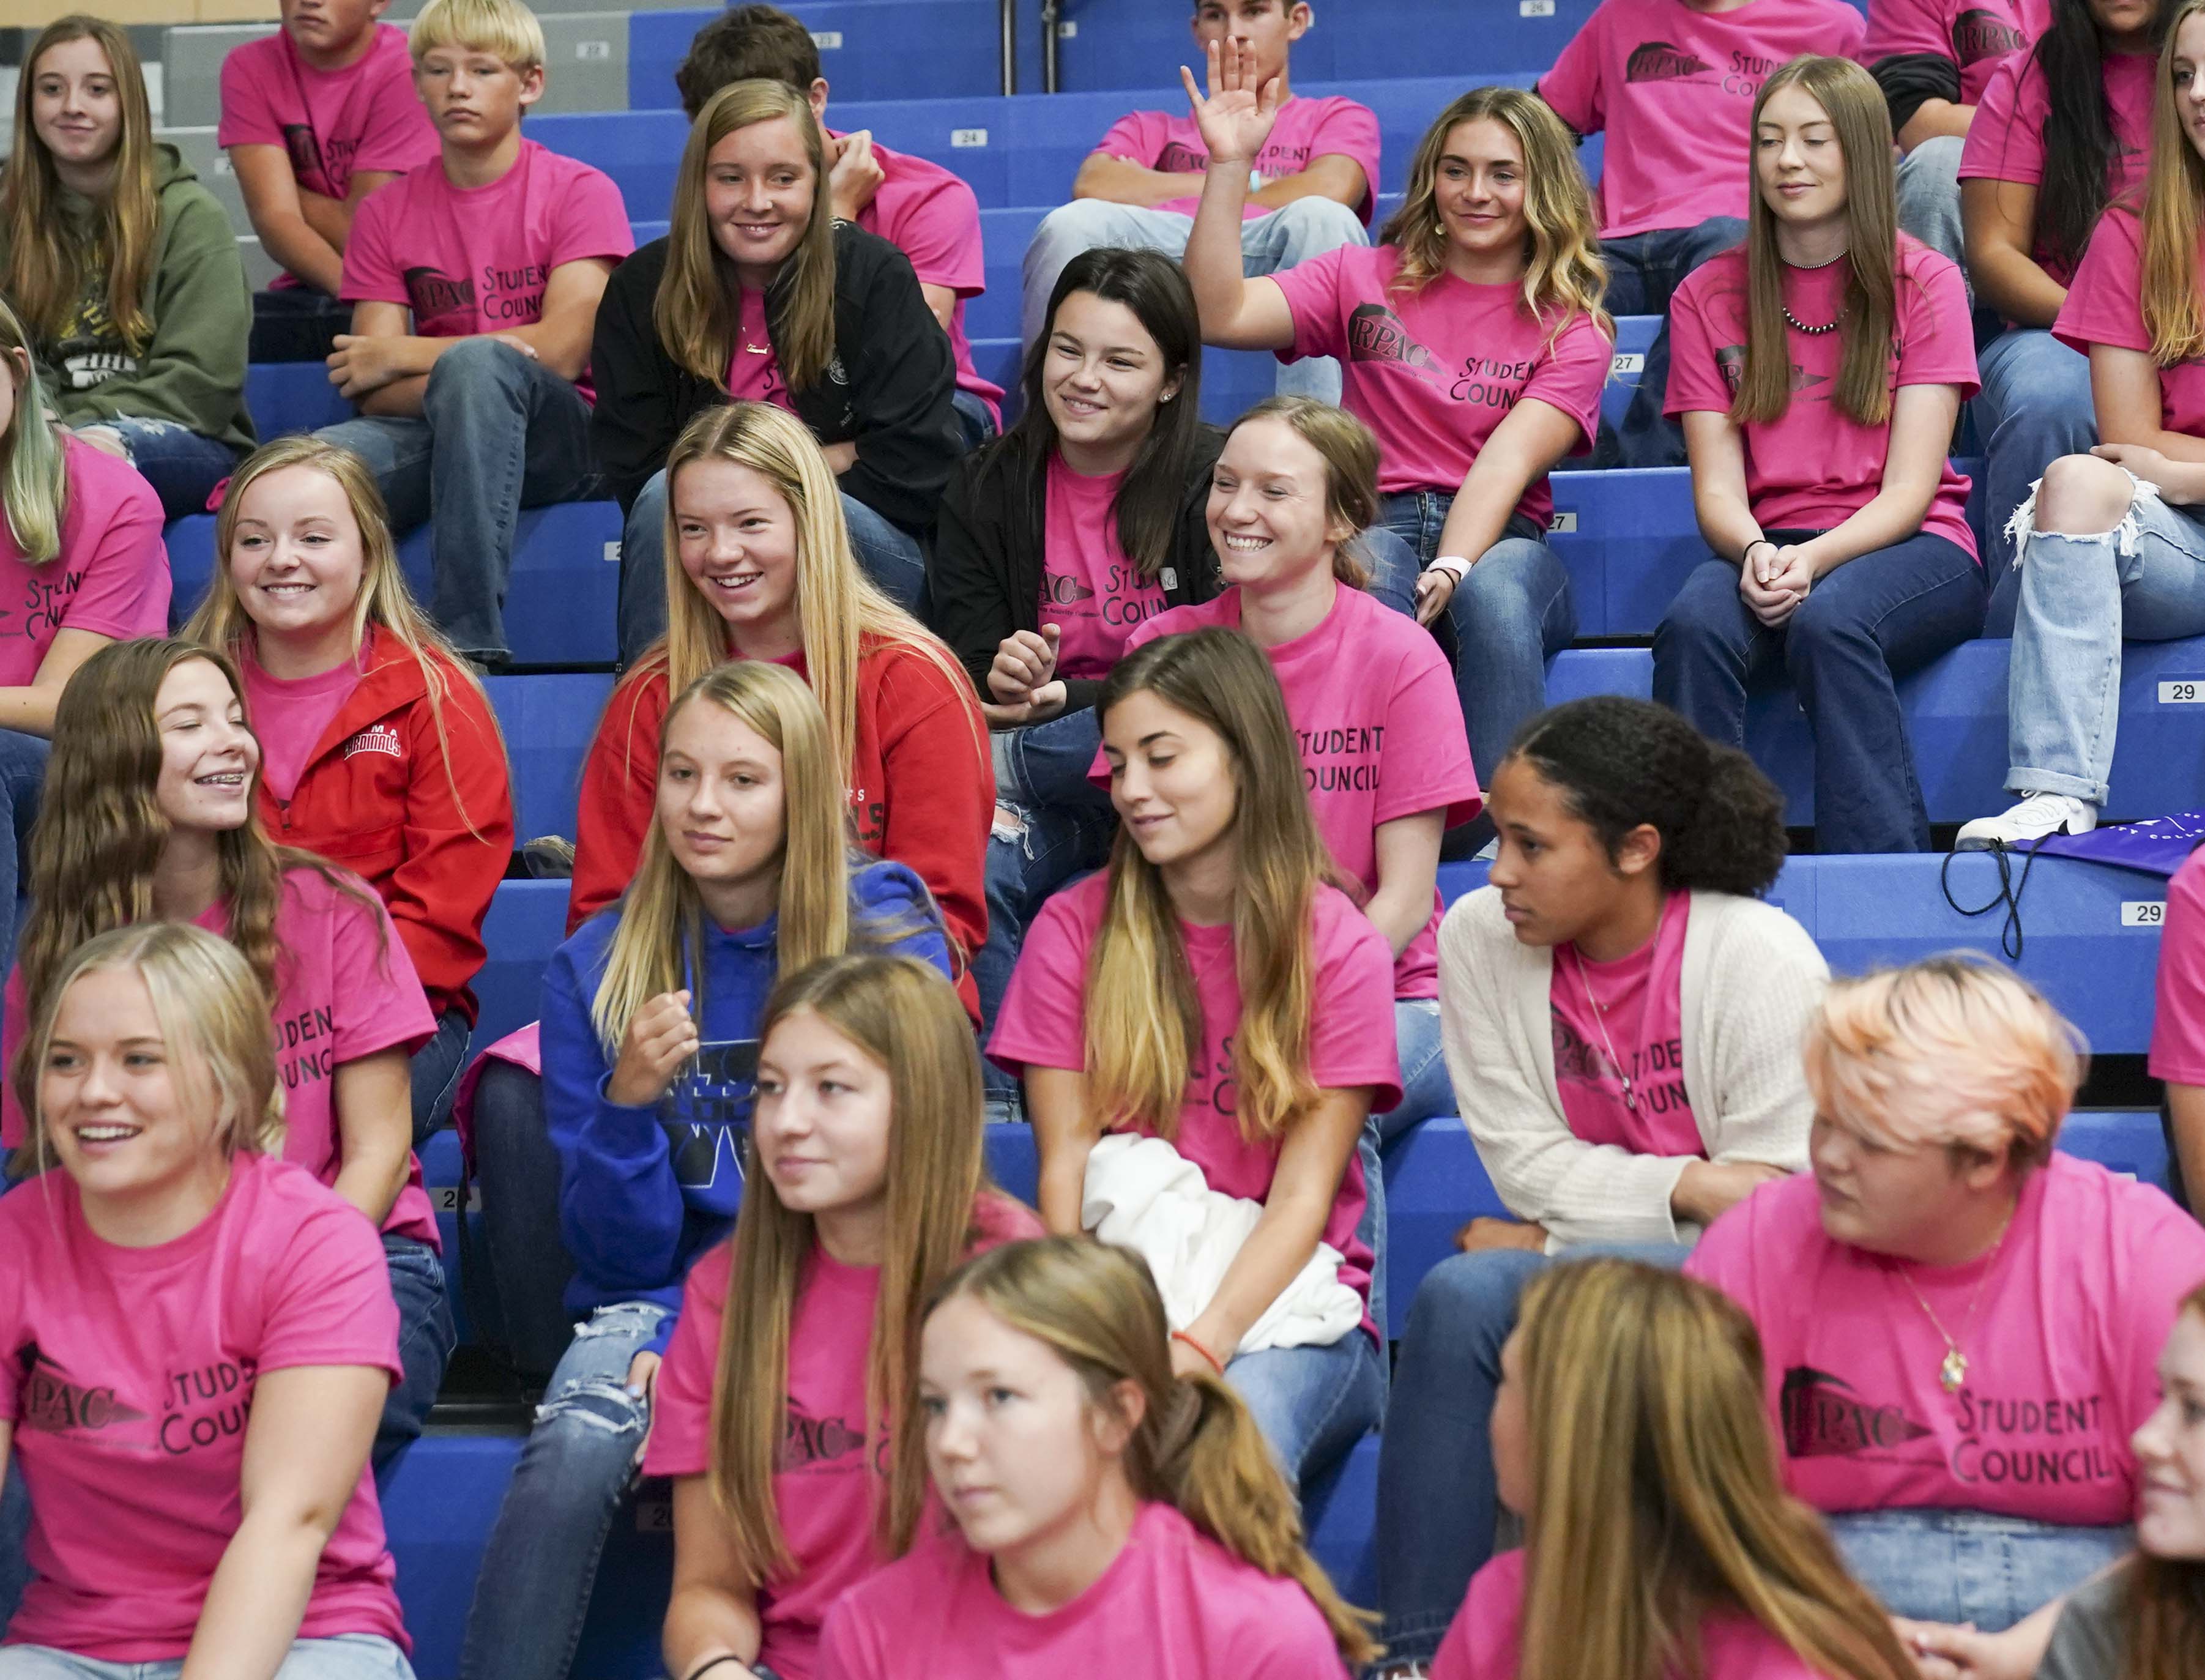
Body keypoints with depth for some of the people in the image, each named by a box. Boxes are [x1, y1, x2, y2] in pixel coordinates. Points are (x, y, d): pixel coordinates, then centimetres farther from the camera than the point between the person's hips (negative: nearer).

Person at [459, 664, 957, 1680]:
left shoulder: (891, 940, 0)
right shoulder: (598, 967, 4)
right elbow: (620, 1253, 5)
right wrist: (628, 1101, -15)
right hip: (663, 1301, 2)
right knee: (576, 1450, -32)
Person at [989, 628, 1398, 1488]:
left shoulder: (1340, 948, 0)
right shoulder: (1072, 930, 7)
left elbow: (1304, 1199, -7)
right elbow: (1067, 1167, -1)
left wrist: (1199, 1347, -23)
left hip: (1282, 1303, -1)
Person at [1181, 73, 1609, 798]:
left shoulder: (1574, 325, 11)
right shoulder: (1367, 278, 17)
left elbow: (1507, 462, -6)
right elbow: (1220, 315, 3)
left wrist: (1451, 572, -23)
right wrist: (1228, 164, -4)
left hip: (1499, 542, -1)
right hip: (1376, 526, 1)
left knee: (1493, 597, -38)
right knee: (1369, 604, -37)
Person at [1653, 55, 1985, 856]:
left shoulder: (1923, 284, 2)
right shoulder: (1709, 297, 10)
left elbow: (1910, 489, -5)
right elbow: (1717, 488, 2)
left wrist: (1817, 557, -24)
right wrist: (1754, 551, -22)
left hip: (1906, 549, -2)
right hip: (1767, 545, 2)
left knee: (1828, 619, -37)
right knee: (1692, 627, -33)